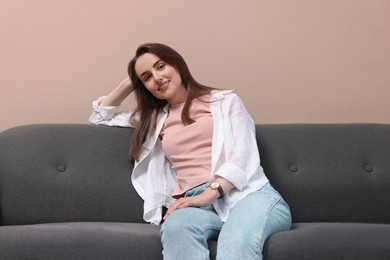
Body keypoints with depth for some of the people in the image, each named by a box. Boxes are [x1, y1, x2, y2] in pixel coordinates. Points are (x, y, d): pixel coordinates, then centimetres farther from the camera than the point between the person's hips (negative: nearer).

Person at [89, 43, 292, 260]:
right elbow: (100, 117, 41)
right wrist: (129, 84, 28)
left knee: (237, 242, -40)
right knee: (177, 225, -38)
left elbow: (244, 154, 1)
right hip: (196, 203, 2)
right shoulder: (156, 117, 29)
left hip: (248, 193, -2)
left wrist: (209, 194, -15)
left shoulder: (225, 100, 17)